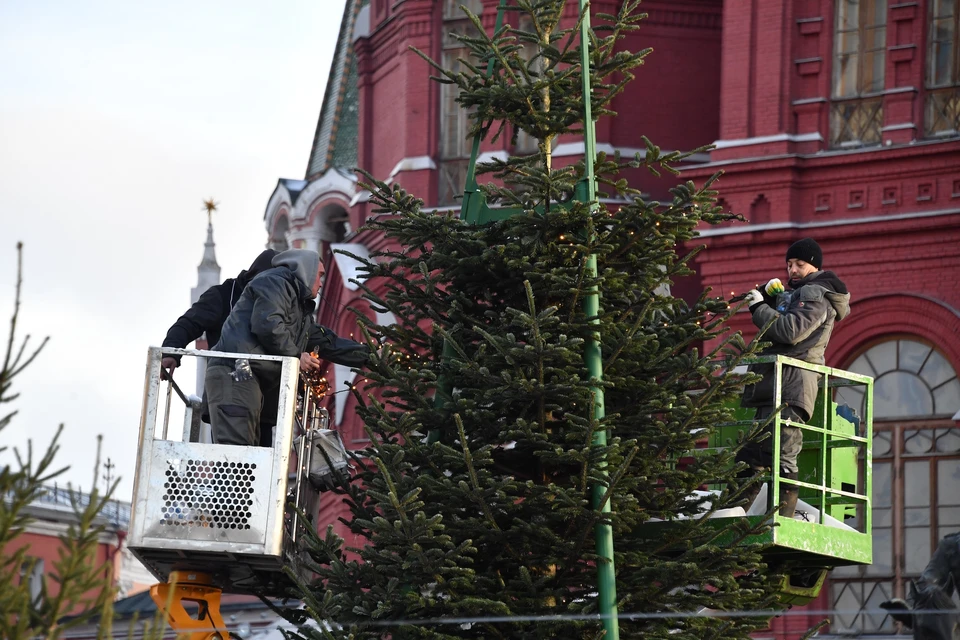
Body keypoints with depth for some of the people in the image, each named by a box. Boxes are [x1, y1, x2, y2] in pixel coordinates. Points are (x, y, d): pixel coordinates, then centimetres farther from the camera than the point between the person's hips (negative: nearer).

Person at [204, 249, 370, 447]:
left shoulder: (301, 308, 32)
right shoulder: (276, 282, 0)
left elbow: (327, 341, 36)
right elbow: (267, 325, -16)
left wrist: (369, 355, 32)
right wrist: (296, 355, -6)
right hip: (235, 373, -11)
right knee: (234, 452, -22)